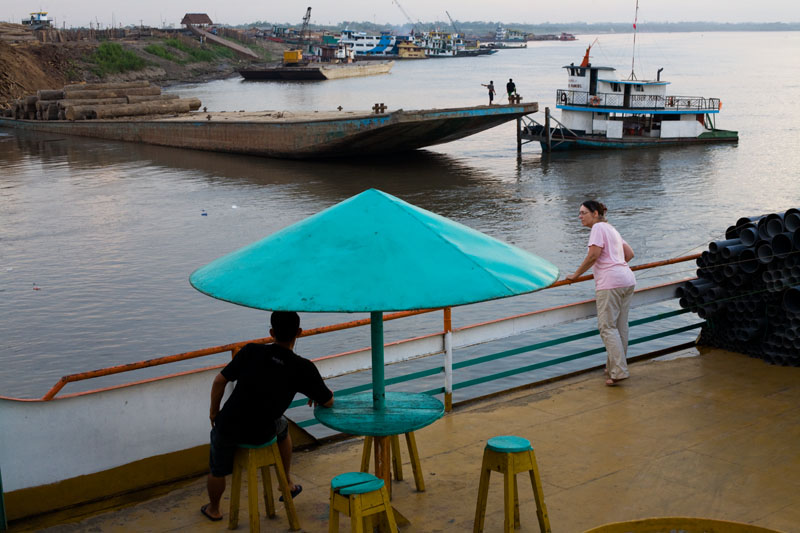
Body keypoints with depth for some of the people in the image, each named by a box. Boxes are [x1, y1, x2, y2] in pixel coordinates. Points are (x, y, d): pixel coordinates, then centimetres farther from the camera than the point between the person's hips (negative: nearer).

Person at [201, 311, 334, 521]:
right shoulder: (304, 368, -13)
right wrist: (314, 393, 22)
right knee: (282, 426, 35)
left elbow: (219, 381, -4)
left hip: (228, 427, 0)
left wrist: (214, 411, 12)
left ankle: (213, 510, 50)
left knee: (218, 471, 27)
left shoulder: (252, 351, -11)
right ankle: (287, 483, 44)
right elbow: (328, 401, -1)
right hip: (262, 434, 1)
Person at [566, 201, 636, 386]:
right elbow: (629, 253, 27)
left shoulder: (598, 227, -5)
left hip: (610, 283, -10)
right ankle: (614, 368, 17)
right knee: (621, 326, 11)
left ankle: (619, 371, -14)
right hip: (627, 280, 10)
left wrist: (575, 274, -6)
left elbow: (593, 255, -14)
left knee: (607, 327, -8)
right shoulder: (611, 229, 23)